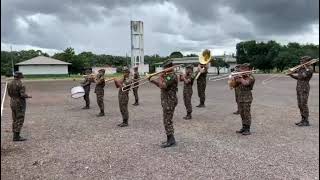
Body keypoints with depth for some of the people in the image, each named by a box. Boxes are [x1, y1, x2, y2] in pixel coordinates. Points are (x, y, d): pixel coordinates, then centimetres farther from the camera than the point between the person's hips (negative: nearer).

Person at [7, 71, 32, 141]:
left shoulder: (10, 83, 6)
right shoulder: (21, 84, -18)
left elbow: (10, 94, 14)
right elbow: (23, 95, -23)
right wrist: (28, 96, -3)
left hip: (12, 103, 8)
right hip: (20, 104, -8)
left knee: (15, 120, 14)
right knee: (20, 120, -4)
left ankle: (15, 135, 17)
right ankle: (16, 137, -4)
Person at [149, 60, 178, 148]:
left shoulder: (172, 76, -17)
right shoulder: (168, 75, 16)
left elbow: (162, 86, -26)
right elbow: (161, 85, 21)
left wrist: (160, 77, -10)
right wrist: (153, 81, 9)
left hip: (169, 101, -11)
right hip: (166, 101, 11)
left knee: (167, 121, -6)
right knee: (168, 120, 14)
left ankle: (171, 140, 0)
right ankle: (170, 139, 22)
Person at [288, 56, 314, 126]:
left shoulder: (309, 70, -9)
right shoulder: (301, 68, 16)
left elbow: (301, 76, -21)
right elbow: (297, 77, 16)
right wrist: (291, 74, 3)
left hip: (304, 89, -8)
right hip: (299, 88, 8)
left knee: (304, 105, -7)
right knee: (300, 105, 10)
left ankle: (306, 121, 0)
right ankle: (303, 120, 19)